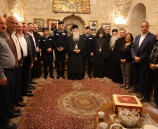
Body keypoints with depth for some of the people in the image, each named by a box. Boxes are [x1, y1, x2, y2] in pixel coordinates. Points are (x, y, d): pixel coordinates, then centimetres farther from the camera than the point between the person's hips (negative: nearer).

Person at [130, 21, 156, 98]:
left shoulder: (152, 37, -9)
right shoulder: (137, 37, 12)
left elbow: (150, 51, -13)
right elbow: (132, 48, 7)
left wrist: (140, 58, -14)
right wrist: (134, 56, -10)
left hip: (144, 61, -6)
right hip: (135, 60, 6)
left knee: (142, 76, 5)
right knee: (135, 75, 15)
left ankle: (141, 91, 20)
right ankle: (135, 88, 32)